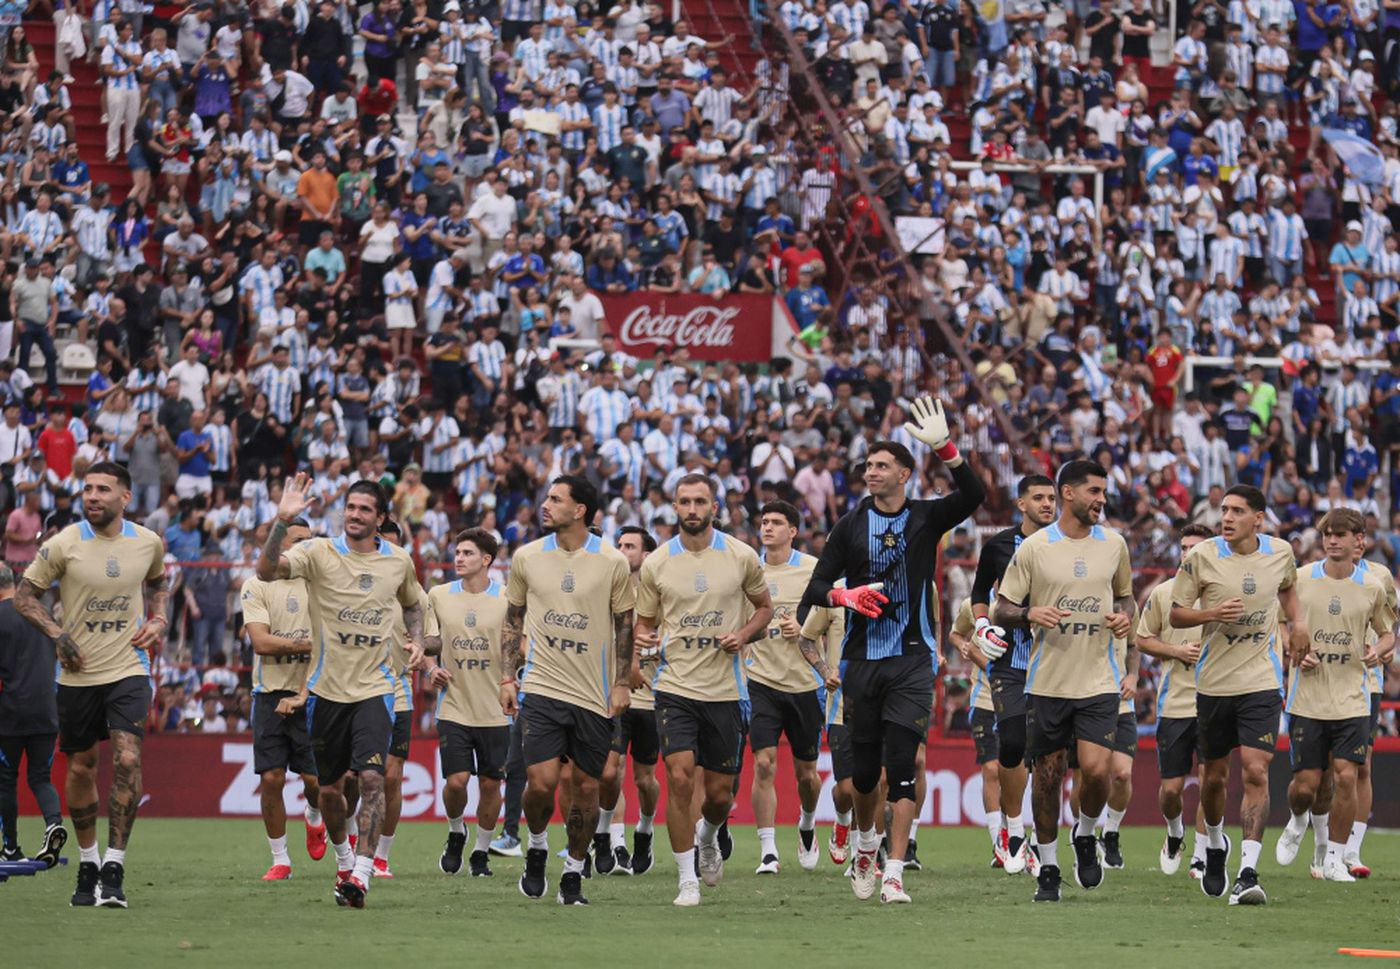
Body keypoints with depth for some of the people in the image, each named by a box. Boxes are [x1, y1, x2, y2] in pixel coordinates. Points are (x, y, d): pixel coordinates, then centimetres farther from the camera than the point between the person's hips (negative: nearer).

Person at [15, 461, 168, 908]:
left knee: (127, 759, -17)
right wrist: (55, 633, -14)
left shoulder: (148, 542, 0)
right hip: (78, 674, 0)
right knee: (81, 767, 8)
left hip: (128, 670, 0)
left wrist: (158, 619, 4)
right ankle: (88, 863, 26)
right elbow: (25, 593, 0)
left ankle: (114, 869, -13)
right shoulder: (64, 544, -8)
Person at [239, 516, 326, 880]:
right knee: (271, 778, -3)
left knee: (315, 778, -2)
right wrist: (309, 644, -16)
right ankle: (280, 859, 9)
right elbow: (261, 642, -10)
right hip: (270, 694, -1)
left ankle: (314, 817, 33)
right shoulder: (256, 586, 0)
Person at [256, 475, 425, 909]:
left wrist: (416, 640, 7)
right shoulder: (320, 552, -5)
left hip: (374, 689, 0)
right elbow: (266, 570, -22)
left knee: (371, 777, -16)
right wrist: (282, 521, -34)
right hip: (326, 689, 0)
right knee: (330, 787, 9)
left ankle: (360, 874, -18)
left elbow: (412, 603, 25)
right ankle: (343, 857, 34)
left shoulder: (399, 560, 4)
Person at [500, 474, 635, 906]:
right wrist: (507, 679, 6)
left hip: (594, 693, 0)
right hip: (542, 687, 0)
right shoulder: (527, 558, 2)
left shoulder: (613, 562, -2)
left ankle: (573, 873, 17)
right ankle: (537, 847, 15)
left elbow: (624, 625, 6)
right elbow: (513, 620, 12)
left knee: (586, 786, 3)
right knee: (541, 781, -13)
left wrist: (621, 683, 1)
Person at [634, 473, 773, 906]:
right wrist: (644, 638, -12)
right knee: (680, 778, -16)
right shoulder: (656, 564, 1)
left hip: (726, 689, 1)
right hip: (675, 687, -1)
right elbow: (644, 623, 11)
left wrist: (743, 635, -7)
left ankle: (708, 836, 42)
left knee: (720, 793, 6)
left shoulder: (742, 557, 0)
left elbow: (764, 606, 13)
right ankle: (687, 880, -5)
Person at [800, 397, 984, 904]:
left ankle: (894, 874, -11)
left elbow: (973, 496, -15)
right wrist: (846, 596, -14)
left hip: (912, 661, -2)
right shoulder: (852, 525, 7)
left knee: (901, 769, -11)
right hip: (862, 661, 2)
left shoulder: (926, 518, 3)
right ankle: (866, 843, 36)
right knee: (864, 770, 8)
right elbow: (816, 586, 8)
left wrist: (944, 447, -27)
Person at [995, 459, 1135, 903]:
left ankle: (1085, 836, 16)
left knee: (1096, 769, -14)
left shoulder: (1114, 544, 7)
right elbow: (1000, 610, 2)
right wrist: (1030, 613, -19)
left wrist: (1125, 615, 0)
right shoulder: (1034, 547, -2)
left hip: (1099, 682, 1)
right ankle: (1047, 868, 17)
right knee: (1047, 777, 3)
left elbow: (1125, 595, 23)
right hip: (1047, 680, -1)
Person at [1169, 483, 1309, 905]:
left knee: (1256, 773, -14)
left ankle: (1248, 873, -17)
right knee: (1214, 776, 11)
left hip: (1262, 681, 0)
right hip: (1214, 681, 0)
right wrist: (1211, 613, -21)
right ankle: (1215, 845, 41)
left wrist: (1297, 622, 7)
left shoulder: (1281, 553, 1)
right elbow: (1176, 614, -2)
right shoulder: (1201, 557, -7)